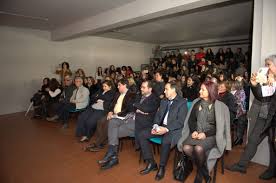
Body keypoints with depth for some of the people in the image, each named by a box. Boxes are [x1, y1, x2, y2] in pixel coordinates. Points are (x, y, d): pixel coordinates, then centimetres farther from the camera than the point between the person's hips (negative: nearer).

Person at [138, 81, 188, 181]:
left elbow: (180, 121, -14)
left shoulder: (182, 102, -6)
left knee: (166, 141, -38)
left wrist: (166, 129, -25)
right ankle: (151, 163, 2)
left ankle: (162, 167, -10)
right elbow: (157, 115, 14)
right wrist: (155, 126, -6)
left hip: (174, 129, -7)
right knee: (141, 135, -9)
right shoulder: (163, 101, 16)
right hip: (161, 127, 7)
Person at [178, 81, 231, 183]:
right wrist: (193, 131, -6)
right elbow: (191, 119, 13)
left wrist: (206, 134, -16)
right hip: (197, 133, 4)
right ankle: (204, 171, -2)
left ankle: (199, 173, -2)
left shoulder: (219, 106, -3)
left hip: (211, 135, -3)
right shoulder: (196, 103, 9)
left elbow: (219, 126, -5)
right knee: (186, 147, -27)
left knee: (198, 148, -34)